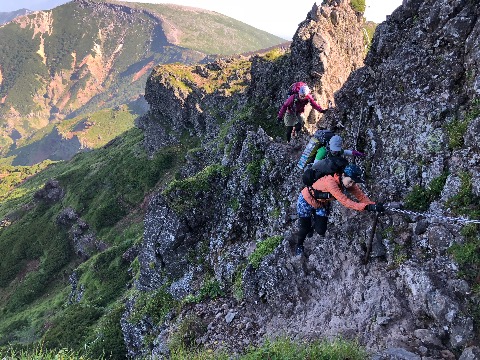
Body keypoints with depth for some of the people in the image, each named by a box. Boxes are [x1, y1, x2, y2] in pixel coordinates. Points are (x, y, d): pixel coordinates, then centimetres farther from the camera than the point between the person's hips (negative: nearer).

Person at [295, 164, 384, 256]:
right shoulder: (331, 182, -41)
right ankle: (299, 246, 36)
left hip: (322, 204, 6)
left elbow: (360, 195, -23)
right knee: (304, 228, 4)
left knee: (321, 231, 1)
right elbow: (344, 201, -47)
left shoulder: (348, 182, -20)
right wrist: (367, 207, -54)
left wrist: (373, 205, -40)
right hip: (306, 201, -6)